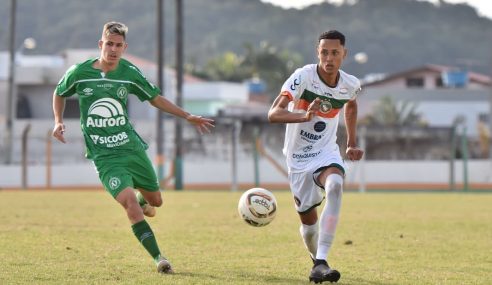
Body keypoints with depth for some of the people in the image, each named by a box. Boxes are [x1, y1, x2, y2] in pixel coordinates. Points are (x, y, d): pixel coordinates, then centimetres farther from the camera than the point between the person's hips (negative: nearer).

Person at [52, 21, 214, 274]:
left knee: (155, 201, 12)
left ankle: (143, 198, 51)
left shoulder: (129, 73, -1)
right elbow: (59, 94, 15)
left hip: (132, 147, 3)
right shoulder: (79, 73, -6)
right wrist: (58, 121, -1)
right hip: (105, 156, -3)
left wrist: (188, 116, 10)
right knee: (129, 201, -22)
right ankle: (158, 258, -19)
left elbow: (155, 98, 14)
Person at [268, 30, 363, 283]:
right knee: (308, 222, 5)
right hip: (298, 158, -1)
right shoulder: (303, 77, -18)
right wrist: (304, 116, -45)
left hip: (326, 153, 1)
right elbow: (273, 114, -28)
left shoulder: (351, 85, -4)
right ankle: (317, 260, 40)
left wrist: (352, 144, 21)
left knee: (335, 186, -33)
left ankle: (320, 263, -37)